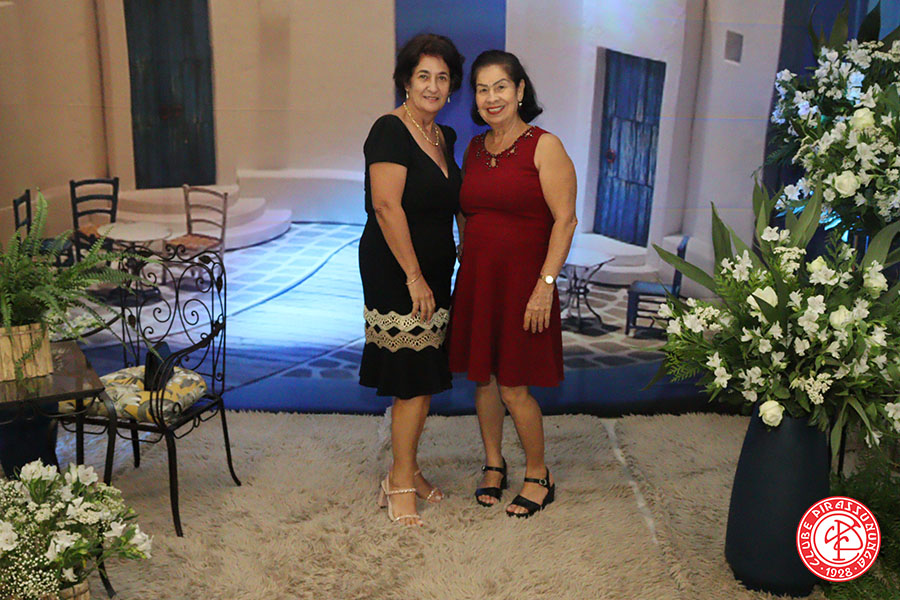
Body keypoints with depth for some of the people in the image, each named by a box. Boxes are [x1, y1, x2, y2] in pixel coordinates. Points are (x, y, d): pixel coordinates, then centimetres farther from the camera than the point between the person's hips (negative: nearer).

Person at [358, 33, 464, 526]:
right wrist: (414, 276, -20)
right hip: (395, 273, -8)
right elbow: (386, 206, -20)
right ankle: (400, 483, 12)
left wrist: (434, 276, 15)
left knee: (423, 379, 13)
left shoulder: (444, 137, 13)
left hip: (431, 273, 8)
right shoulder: (390, 131, -13)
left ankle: (407, 471, 28)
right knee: (413, 381, -4)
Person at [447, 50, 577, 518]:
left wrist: (545, 285, -19)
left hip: (521, 281, -6)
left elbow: (565, 220, -13)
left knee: (513, 387, -1)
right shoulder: (474, 149, 11)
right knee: (482, 378, 12)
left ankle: (538, 476, 20)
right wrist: (465, 257, 9)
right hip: (474, 280, 6)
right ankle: (493, 465, 32)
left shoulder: (544, 146, -8)